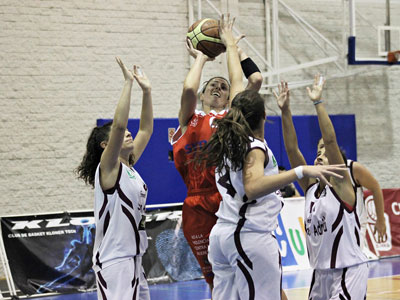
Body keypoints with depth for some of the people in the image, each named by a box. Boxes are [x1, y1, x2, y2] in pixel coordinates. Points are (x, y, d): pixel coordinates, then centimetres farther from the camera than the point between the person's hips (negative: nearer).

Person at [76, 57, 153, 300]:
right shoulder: (108, 168, -9)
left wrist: (147, 90, 11)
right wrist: (128, 83, -19)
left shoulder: (128, 167, 12)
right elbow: (119, 124, -22)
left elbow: (146, 129, 17)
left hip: (133, 259, 9)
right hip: (114, 261, -9)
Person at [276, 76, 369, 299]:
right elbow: (292, 149, 2)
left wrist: (318, 103, -20)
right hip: (321, 272, 7)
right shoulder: (310, 187, 9)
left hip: (349, 271, -7)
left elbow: (330, 140, -17)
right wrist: (285, 111, -5)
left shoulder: (341, 186, -6)